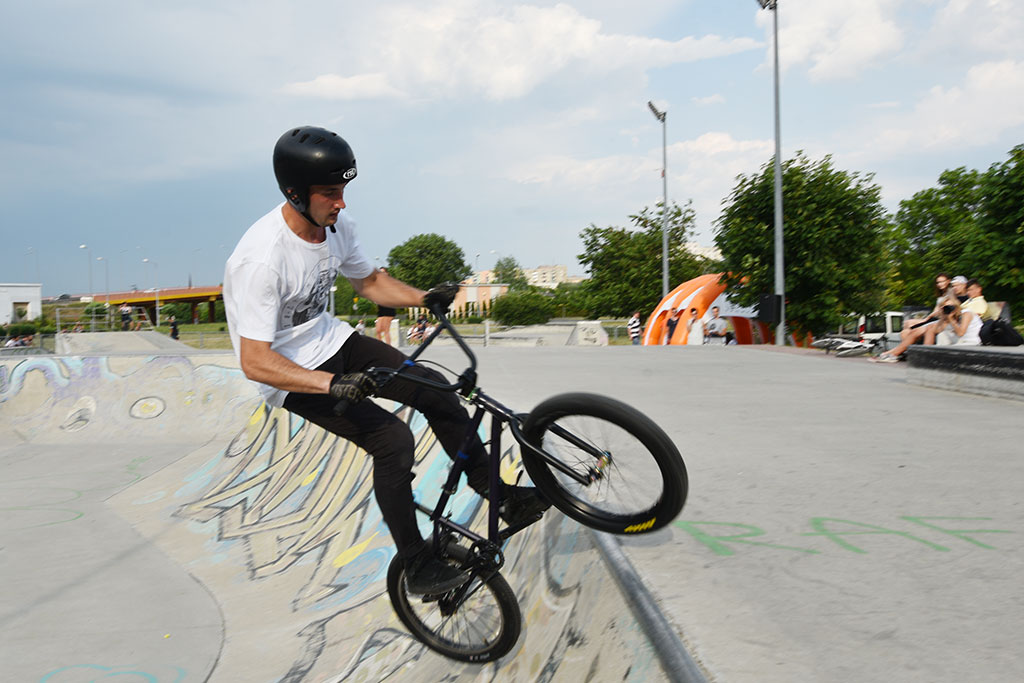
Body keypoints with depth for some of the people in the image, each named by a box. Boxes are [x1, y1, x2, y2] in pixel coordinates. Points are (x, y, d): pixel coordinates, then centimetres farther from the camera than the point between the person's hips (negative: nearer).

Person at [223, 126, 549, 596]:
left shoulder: (336, 224, -8)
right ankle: (416, 567, -2)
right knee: (393, 440, -20)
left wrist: (424, 298, -5)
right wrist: (333, 384, -43)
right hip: (286, 370, -7)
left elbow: (369, 281, 11)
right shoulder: (261, 260, -31)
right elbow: (255, 362, -32)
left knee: (435, 389, -4)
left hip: (328, 341, 7)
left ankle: (503, 498, 12)